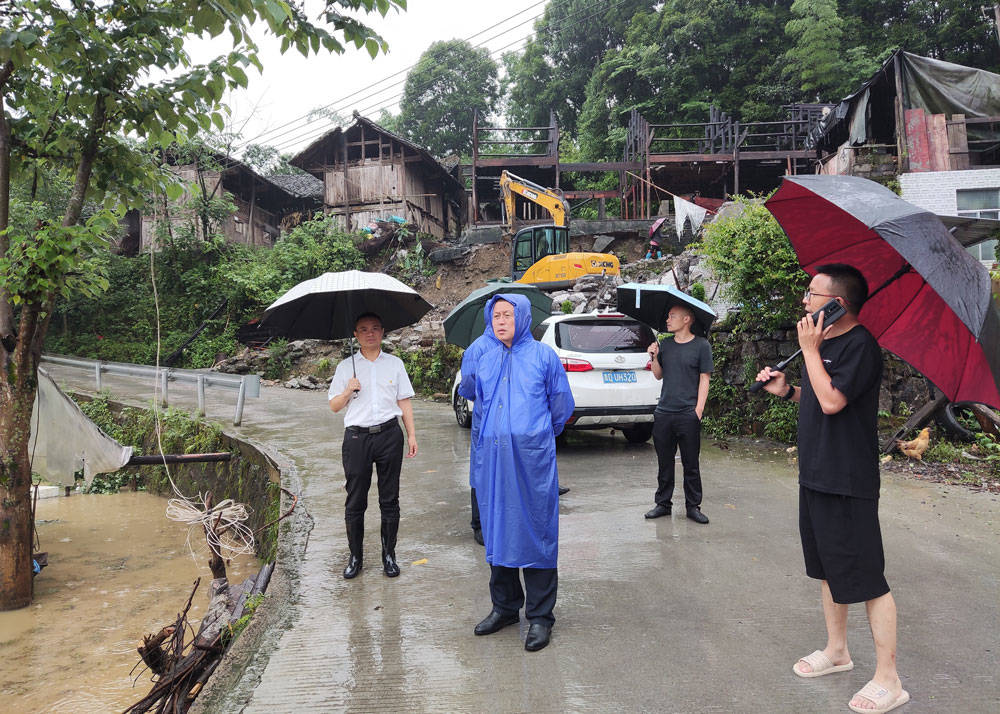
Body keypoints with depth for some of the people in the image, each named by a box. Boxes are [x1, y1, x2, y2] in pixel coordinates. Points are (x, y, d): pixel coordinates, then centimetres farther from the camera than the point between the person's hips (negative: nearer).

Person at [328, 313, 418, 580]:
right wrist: (348, 391, -9)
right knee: (355, 501, 3)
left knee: (389, 499, 5)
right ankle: (355, 556, 17)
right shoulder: (346, 367, 8)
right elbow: (334, 406, 11)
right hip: (356, 437, 0)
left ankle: (389, 554, 17)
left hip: (389, 435, 0)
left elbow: (404, 402, 11)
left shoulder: (394, 364, 10)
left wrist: (411, 435, 5)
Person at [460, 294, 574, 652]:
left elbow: (562, 405, 13)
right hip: (491, 457, 3)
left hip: (532, 457, -3)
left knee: (536, 532, 0)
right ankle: (504, 606, 27)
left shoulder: (543, 355, 3)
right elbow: (470, 393, 29)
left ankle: (540, 616, 11)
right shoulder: (479, 357, 10)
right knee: (497, 530, 10)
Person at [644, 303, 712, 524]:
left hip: (688, 415, -4)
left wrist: (698, 410, -8)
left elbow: (704, 379, -2)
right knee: (664, 462, 10)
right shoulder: (665, 344, 11)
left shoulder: (701, 345, -2)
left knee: (691, 464, 4)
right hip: (663, 413, 4)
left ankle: (693, 506, 14)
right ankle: (663, 503, 20)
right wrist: (654, 358, -1)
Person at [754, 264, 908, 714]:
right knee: (828, 569, 20)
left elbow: (832, 400, -26)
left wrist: (810, 348, -18)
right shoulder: (825, 342, 12)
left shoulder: (860, 346, -16)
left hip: (848, 483, -10)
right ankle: (837, 650, 36)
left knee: (866, 579, -1)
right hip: (817, 475, 10)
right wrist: (786, 391, 4)